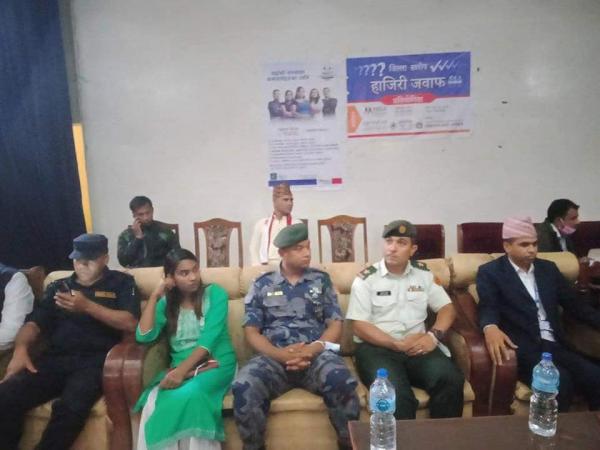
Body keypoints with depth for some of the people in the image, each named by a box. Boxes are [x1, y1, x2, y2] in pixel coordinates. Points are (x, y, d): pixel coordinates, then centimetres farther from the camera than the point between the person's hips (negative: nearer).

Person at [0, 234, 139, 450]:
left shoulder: (121, 282, 10)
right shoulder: (58, 286, 23)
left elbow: (130, 323, -3)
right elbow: (34, 323, 15)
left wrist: (87, 306, -10)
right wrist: (21, 348, -7)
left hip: (95, 360, -4)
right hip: (55, 358, 4)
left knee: (71, 406, -32)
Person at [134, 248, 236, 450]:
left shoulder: (215, 293, 1)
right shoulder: (167, 302, 12)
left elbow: (210, 339, -11)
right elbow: (144, 336, -1)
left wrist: (183, 369, -22)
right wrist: (154, 296, -2)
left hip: (215, 364, -3)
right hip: (179, 367, 3)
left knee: (188, 396, -35)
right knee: (154, 401, -30)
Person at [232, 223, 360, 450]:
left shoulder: (321, 279, 14)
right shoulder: (262, 285, 12)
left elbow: (335, 324, 7)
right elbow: (251, 331, 5)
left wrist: (313, 349, -13)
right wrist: (278, 354, -14)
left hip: (316, 354, 0)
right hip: (274, 357, 0)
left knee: (342, 382, -33)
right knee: (244, 387, -31)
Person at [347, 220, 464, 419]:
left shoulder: (423, 273, 12)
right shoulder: (366, 279, 0)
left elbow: (447, 308, 13)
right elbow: (359, 326, -5)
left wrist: (434, 335, -7)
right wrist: (398, 344, -14)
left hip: (417, 346, 4)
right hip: (376, 347, -3)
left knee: (451, 380, -24)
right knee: (396, 394, -32)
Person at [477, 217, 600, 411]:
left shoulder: (548, 268, 17)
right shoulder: (490, 272, 1)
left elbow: (573, 303, 18)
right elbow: (488, 307, -11)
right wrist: (490, 328, -34)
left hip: (555, 345, 5)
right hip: (522, 348, -5)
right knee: (559, 382, -29)